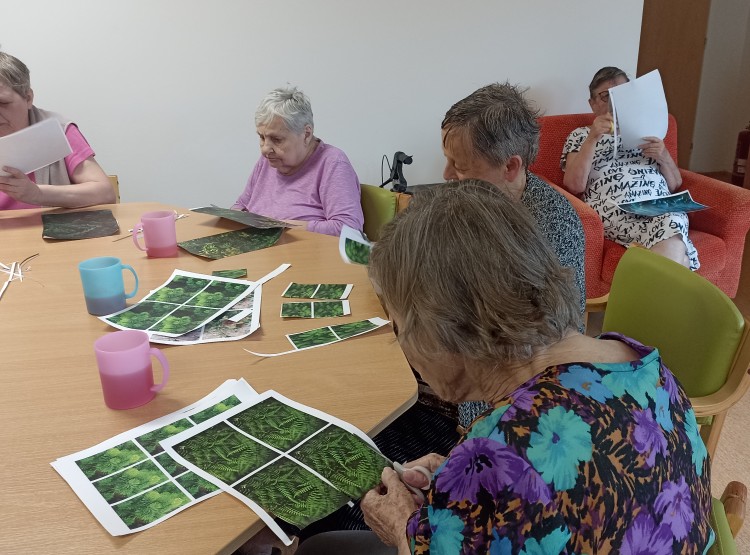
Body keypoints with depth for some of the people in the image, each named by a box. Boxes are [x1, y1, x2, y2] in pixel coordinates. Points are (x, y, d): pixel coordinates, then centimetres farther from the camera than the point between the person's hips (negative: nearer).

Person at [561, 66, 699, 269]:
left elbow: (675, 185, 23)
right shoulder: (580, 136, 18)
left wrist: (664, 157, 3)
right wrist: (592, 139, -8)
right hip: (615, 211, -4)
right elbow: (574, 186, -1)